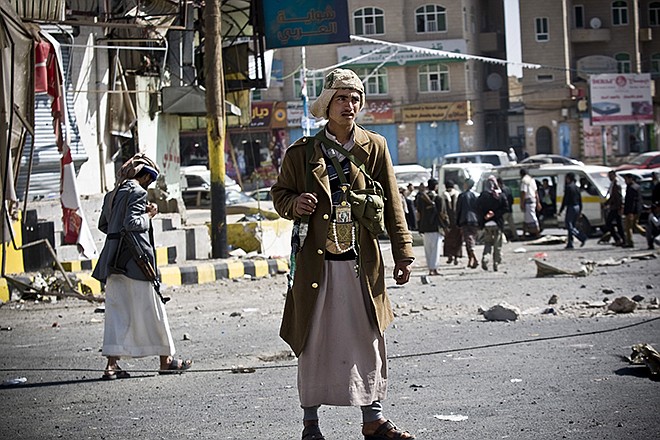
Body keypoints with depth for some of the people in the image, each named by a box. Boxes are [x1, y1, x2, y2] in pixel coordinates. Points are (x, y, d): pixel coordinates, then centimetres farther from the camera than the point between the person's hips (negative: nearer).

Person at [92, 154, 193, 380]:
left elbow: (103, 224, 18)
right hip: (134, 259, -7)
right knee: (151, 308, 3)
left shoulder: (112, 194, 14)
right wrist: (149, 215, -5)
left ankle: (112, 363, -1)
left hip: (114, 259, 7)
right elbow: (132, 223, -21)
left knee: (117, 310, 6)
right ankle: (166, 359, 13)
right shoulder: (137, 192, -10)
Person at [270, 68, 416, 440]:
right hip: (316, 261, -2)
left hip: (362, 262, 2)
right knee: (314, 342, 2)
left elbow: (392, 204, 8)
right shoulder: (302, 152, 3)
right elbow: (280, 194, 13)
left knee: (370, 339, 5)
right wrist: (295, 204, -11)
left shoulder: (375, 147, 7)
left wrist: (403, 253, 3)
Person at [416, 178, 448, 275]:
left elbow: (418, 213, 7)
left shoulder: (421, 198, 4)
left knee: (428, 250, 10)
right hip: (436, 227, -4)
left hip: (425, 228, 4)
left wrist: (420, 229, 13)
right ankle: (434, 269, -7)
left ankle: (430, 269, 11)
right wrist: (446, 224, 10)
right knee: (435, 249, -1)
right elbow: (442, 214, -8)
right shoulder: (439, 199, -9)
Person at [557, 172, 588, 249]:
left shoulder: (568, 187, -12)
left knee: (569, 225, -6)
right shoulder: (576, 187, 13)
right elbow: (580, 200, 17)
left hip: (571, 207, -9)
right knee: (571, 226, 12)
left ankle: (582, 237, -18)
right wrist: (580, 210, 23)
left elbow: (565, 200, -15)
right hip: (577, 207, 9)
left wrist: (561, 210, -10)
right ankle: (570, 244, 11)